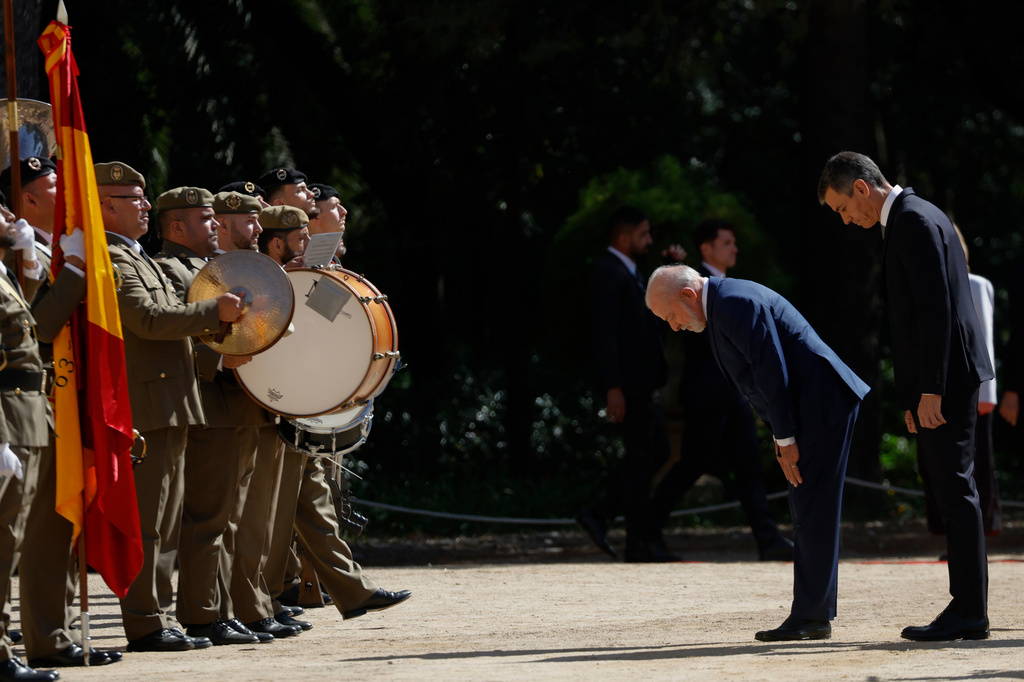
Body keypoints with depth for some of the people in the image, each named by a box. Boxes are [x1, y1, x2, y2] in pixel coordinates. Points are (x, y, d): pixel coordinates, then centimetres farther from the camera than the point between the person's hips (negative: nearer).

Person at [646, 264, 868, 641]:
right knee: (807, 515, 11)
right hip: (811, 410, 11)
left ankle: (811, 617, -6)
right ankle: (813, 614, 14)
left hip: (823, 405, -11)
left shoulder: (737, 304, -17)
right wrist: (780, 436, 13)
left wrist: (786, 439, -16)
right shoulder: (721, 306, 16)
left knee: (812, 514, -8)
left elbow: (773, 373, -20)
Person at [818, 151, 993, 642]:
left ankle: (969, 612, -5)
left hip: (947, 376, -10)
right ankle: (968, 606, 15)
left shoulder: (916, 221, -14)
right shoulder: (908, 219, 18)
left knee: (953, 486, -7)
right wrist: (913, 394, 19)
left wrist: (930, 390, -22)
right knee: (938, 482, 12)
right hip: (935, 383, 10)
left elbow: (936, 309, -21)